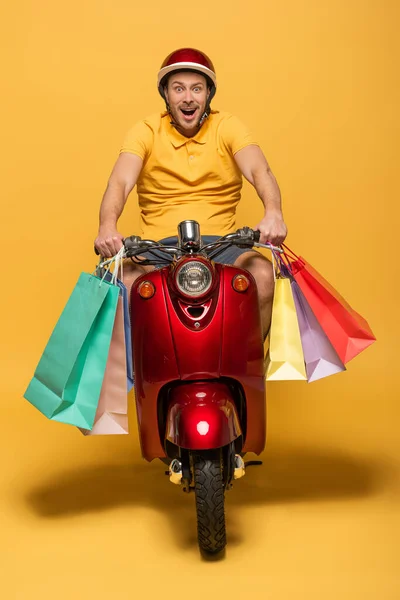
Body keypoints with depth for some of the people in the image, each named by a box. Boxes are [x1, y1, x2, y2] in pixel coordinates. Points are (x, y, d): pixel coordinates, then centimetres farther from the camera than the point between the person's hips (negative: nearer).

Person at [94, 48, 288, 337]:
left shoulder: (228, 126, 5)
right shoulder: (146, 131, 4)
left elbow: (260, 170, -11)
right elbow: (120, 182, -11)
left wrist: (273, 213, -34)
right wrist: (108, 226, -33)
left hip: (220, 242, 1)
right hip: (159, 245, 0)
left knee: (263, 276, -29)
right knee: (124, 281, -32)